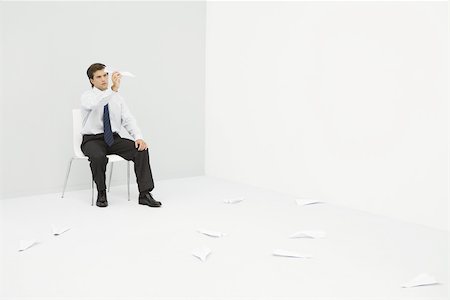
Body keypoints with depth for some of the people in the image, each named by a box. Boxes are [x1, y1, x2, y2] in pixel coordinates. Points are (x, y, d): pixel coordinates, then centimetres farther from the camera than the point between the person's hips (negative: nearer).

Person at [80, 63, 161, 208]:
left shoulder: (117, 97, 7)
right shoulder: (87, 96, -7)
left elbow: (128, 119, 0)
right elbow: (94, 105, -34)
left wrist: (138, 137, -18)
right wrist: (114, 89, -44)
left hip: (114, 139, 4)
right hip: (92, 140, -4)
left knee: (141, 149, -20)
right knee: (98, 157, -38)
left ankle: (144, 194, -20)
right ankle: (101, 193, -13)